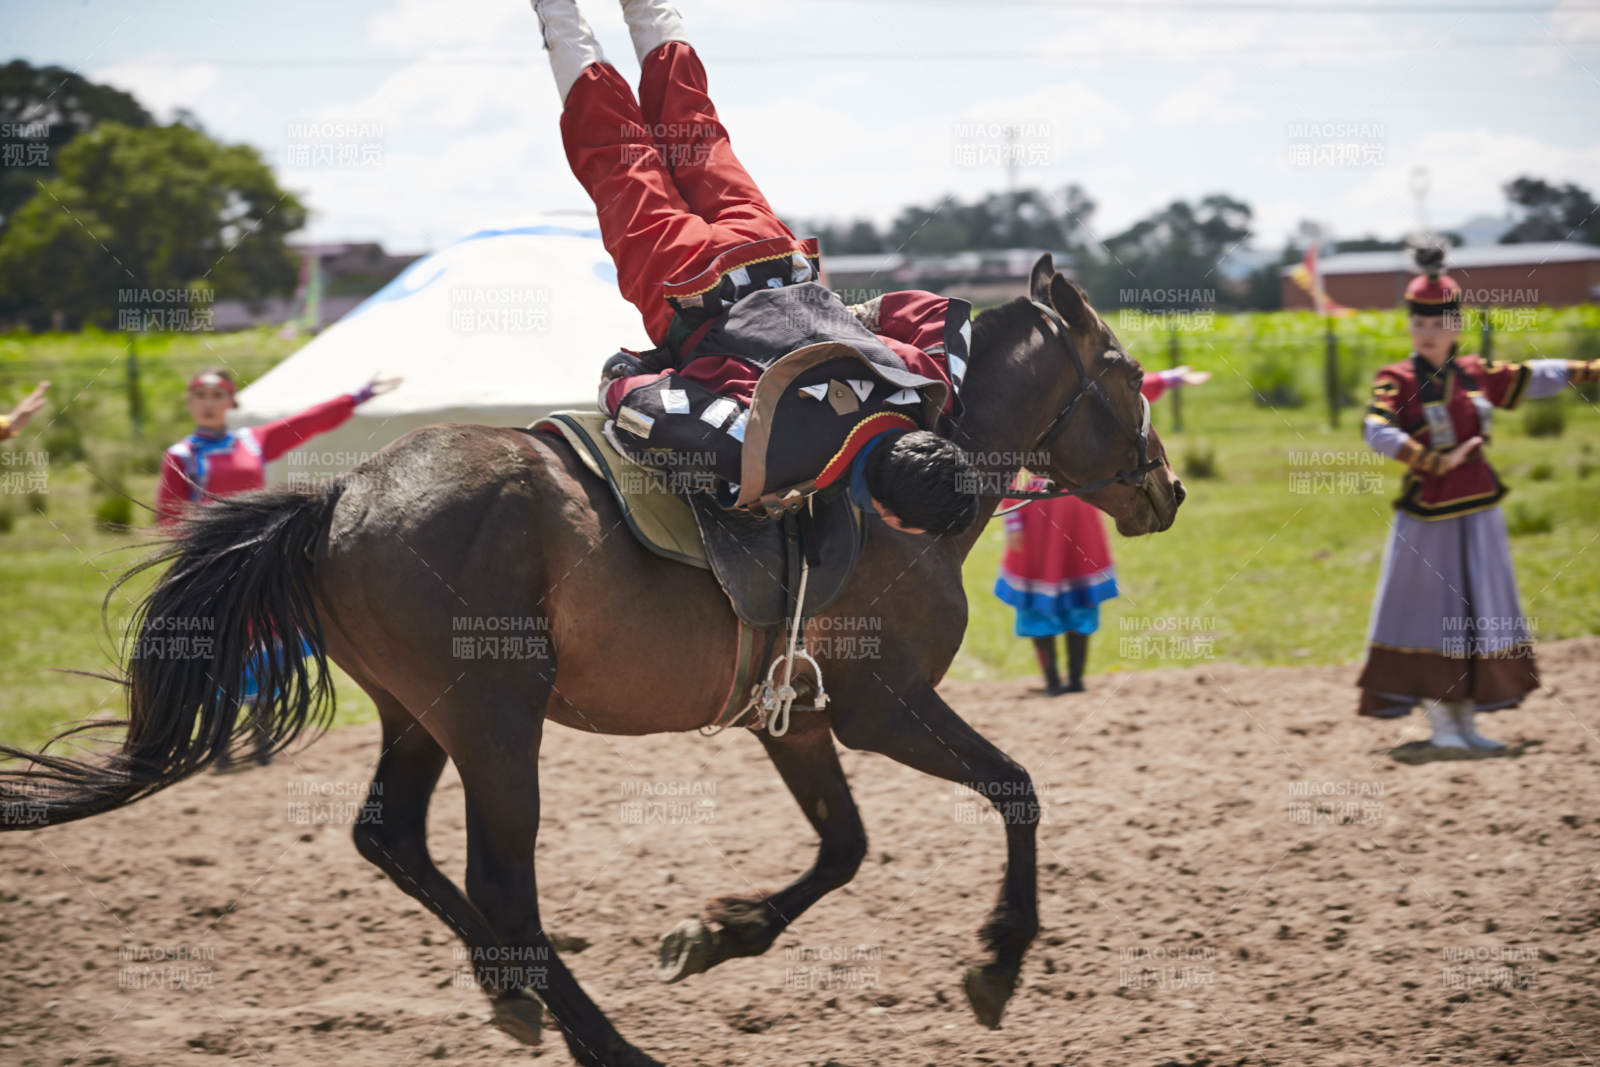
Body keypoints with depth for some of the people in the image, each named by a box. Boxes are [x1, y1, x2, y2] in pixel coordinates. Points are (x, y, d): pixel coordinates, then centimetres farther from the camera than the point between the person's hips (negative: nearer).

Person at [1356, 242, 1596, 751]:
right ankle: (1440, 723, 5)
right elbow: (1376, 429, -24)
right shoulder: (1397, 380, -8)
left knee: (1477, 613, 7)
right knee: (1431, 614, -2)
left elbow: (1533, 377, 17)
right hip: (1427, 513, -5)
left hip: (1478, 512, 5)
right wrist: (1435, 461, -27)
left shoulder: (1474, 374, 8)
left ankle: (1467, 720, 15)